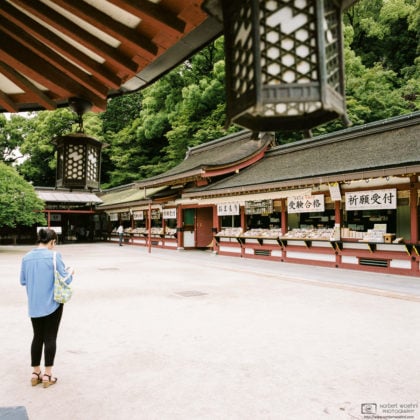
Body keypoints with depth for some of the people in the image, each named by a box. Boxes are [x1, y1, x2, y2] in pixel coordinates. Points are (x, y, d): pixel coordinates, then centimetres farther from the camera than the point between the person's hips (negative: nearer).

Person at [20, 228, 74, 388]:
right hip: (52, 304, -4)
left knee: (37, 337, 16)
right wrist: (71, 272, 9)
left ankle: (35, 373, 24)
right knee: (50, 338, 6)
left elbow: (23, 281, 8)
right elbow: (65, 279, -12)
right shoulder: (54, 256, -15)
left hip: (34, 305, 5)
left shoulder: (26, 257, 0)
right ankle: (47, 374, 13)